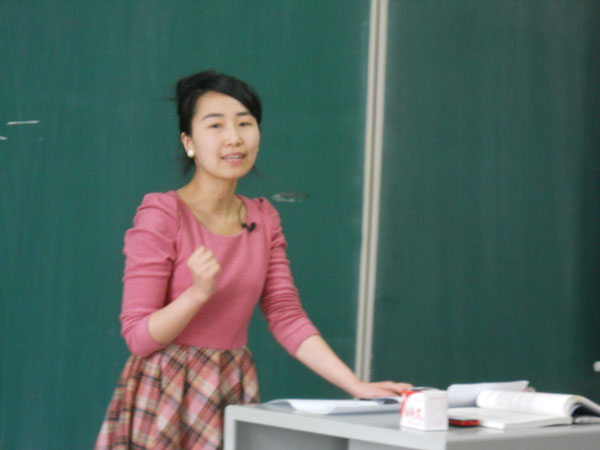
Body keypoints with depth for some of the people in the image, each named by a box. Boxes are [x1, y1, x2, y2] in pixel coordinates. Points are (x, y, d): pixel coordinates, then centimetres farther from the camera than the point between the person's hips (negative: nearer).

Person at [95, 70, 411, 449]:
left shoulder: (264, 219, 9)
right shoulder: (161, 216, -10)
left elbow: (288, 318, 4)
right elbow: (139, 336, -11)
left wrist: (359, 387, -5)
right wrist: (198, 292, -27)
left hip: (236, 395, 5)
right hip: (167, 398, -5)